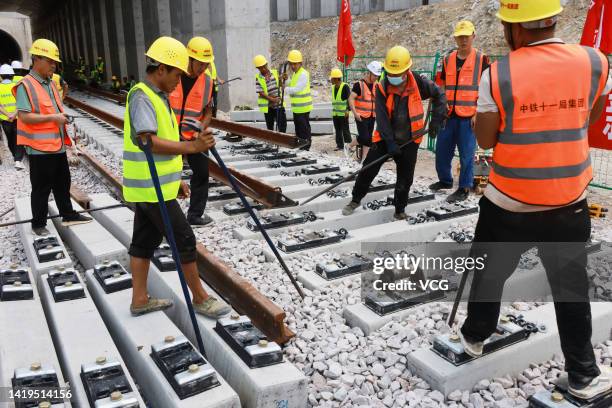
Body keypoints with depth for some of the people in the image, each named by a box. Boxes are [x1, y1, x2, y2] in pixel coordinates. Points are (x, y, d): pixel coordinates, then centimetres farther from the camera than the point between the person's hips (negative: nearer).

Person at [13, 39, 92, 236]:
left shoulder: (50, 84, 14)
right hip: (39, 148, -8)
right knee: (41, 188, 2)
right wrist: (53, 117, -20)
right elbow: (24, 116, -20)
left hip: (57, 145, 8)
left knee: (63, 184, 18)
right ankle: (38, 224, 16)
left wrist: (63, 117, 9)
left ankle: (68, 215, 31)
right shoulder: (25, 85, -13)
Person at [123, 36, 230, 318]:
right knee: (184, 240, -2)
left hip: (151, 186, 10)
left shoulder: (157, 97, 15)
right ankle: (200, 299, 10)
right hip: (152, 188, -10)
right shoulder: (142, 97, -17)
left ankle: (140, 300, 24)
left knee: (144, 241, 14)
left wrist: (175, 179, 23)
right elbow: (148, 142, -31)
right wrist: (192, 147, -41)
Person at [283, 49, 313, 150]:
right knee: (298, 127, 17)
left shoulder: (303, 74, -16)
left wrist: (286, 89, -9)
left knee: (304, 127, -4)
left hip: (303, 107, -10)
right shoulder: (294, 74, 16)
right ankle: (299, 146, 28)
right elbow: (290, 86, 20)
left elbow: (297, 89, -21)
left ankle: (306, 147, 2)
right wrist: (285, 80, 4)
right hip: (296, 107, 10)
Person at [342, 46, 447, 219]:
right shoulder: (382, 88, -11)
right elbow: (382, 117, -16)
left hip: (409, 140, 0)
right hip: (385, 138, 0)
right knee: (368, 170, 1)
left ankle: (400, 210, 25)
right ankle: (356, 200, 22)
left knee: (405, 178, 7)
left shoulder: (418, 83, -11)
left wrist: (437, 119, -3)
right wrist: (390, 142, -23)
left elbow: (439, 95, 5)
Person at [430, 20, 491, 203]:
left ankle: (464, 188, 13)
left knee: (466, 153, 0)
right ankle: (445, 180, 32)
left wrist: (478, 113, -10)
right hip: (449, 115, 5)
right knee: (442, 150, 11)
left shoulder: (481, 60, -1)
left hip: (469, 116, -4)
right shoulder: (448, 60, 11)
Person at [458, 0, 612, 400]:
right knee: (572, 287, 16)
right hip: (569, 205, 2)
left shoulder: (498, 75, -14)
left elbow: (485, 139, -4)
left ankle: (474, 337, 40)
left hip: (508, 206, -2)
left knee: (489, 274, 20)